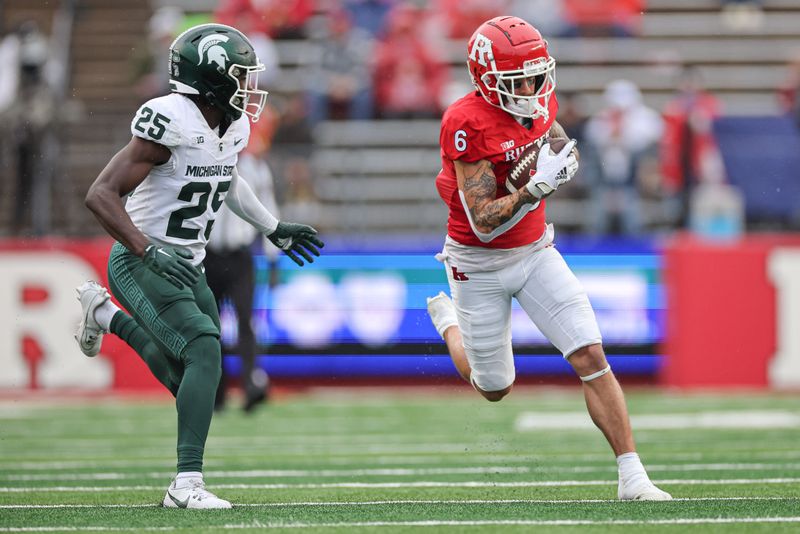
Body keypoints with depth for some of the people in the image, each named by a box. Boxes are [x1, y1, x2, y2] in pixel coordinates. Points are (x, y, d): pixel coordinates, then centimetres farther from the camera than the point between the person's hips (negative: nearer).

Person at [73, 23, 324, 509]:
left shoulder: (232, 128, 3)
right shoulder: (171, 123, -23)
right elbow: (101, 195, -25)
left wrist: (274, 228, 27)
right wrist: (147, 253, -33)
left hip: (188, 267, 8)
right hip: (145, 264, -8)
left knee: (188, 381, 12)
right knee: (204, 352, -23)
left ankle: (105, 314, 35)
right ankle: (187, 484, -21)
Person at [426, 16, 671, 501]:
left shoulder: (541, 103, -6)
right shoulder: (468, 124, -26)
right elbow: (483, 223, -26)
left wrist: (560, 157, -1)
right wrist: (537, 188, -35)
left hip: (534, 251, 5)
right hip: (479, 265, -5)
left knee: (592, 358, -10)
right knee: (495, 389, 13)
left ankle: (633, 477, -8)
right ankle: (446, 320, 44)